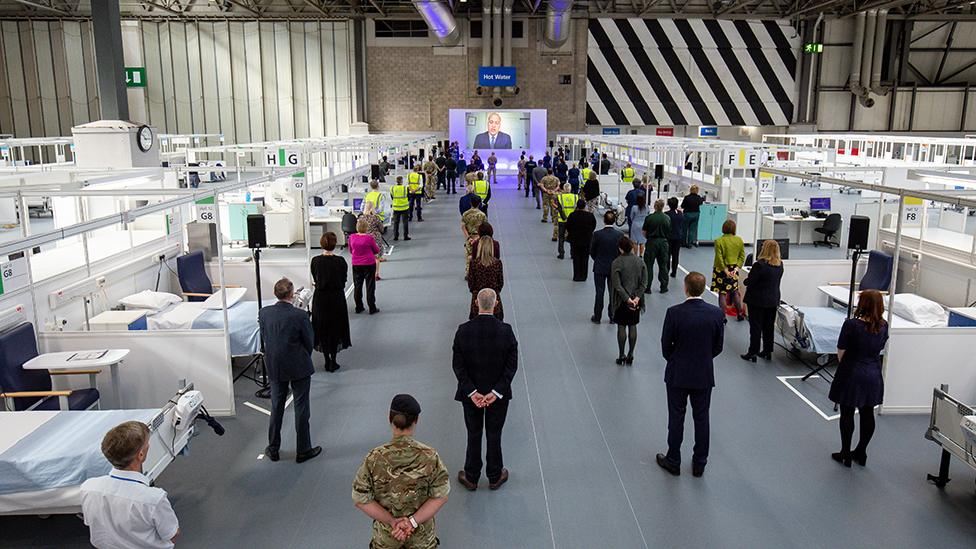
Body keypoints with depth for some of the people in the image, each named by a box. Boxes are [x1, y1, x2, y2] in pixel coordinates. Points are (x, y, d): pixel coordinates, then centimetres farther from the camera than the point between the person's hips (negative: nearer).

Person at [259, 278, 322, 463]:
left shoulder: (264, 313, -8)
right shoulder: (300, 315, -20)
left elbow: (264, 338, 4)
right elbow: (310, 342, -9)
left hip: (274, 368, 4)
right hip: (299, 368, -4)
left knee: (276, 407, 18)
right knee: (301, 408, 8)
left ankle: (273, 449, 29)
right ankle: (303, 450, 18)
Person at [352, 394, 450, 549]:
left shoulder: (374, 458, -15)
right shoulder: (430, 456, -15)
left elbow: (360, 500, -11)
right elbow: (441, 497, -12)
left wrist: (392, 521, -9)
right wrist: (413, 521, -12)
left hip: (385, 532, 0)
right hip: (422, 533, 0)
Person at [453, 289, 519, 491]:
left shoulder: (463, 331, -14)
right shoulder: (506, 331, -15)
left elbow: (458, 366, -13)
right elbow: (512, 366, -14)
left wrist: (472, 392, -13)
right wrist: (496, 392, -13)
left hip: (471, 393, 0)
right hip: (499, 393, 0)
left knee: (473, 436, 16)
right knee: (494, 436, 16)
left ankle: (471, 478, 30)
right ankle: (495, 477, 32)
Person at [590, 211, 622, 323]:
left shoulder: (597, 234, -14)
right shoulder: (619, 235, -11)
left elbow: (592, 251, -4)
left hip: (600, 267, -1)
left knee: (599, 293, 9)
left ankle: (597, 317, 16)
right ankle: (612, 316, 18)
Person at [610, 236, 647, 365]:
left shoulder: (616, 263, -14)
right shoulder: (640, 261, -2)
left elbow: (617, 285, -17)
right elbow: (644, 282, -4)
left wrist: (628, 299, -13)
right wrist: (637, 297, -8)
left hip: (621, 300, -3)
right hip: (635, 298, 3)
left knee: (621, 327, 7)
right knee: (633, 327, 12)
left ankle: (621, 356, 13)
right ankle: (630, 355, 17)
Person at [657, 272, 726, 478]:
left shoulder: (674, 313, -19)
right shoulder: (717, 313, -11)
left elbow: (666, 345, -9)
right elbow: (718, 346, -1)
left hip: (677, 375, -2)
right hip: (704, 375, 2)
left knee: (676, 418, 11)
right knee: (701, 418, 14)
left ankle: (673, 462, 23)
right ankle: (699, 464, 26)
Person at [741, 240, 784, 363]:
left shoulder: (759, 265, -22)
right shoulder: (780, 265, 0)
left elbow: (749, 282, -18)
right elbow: (776, 281, 11)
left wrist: (745, 280, 3)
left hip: (757, 301, -6)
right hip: (773, 301, 6)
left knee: (755, 327, 2)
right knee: (769, 327, 16)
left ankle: (753, 353, 6)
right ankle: (767, 351, 25)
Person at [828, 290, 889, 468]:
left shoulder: (851, 324, -20)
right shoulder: (883, 326, -4)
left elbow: (840, 353, -11)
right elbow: (880, 348, 8)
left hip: (851, 375, -5)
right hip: (873, 376, 5)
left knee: (847, 414, 7)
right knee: (867, 415, 14)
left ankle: (846, 455, 15)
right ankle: (861, 453, 26)